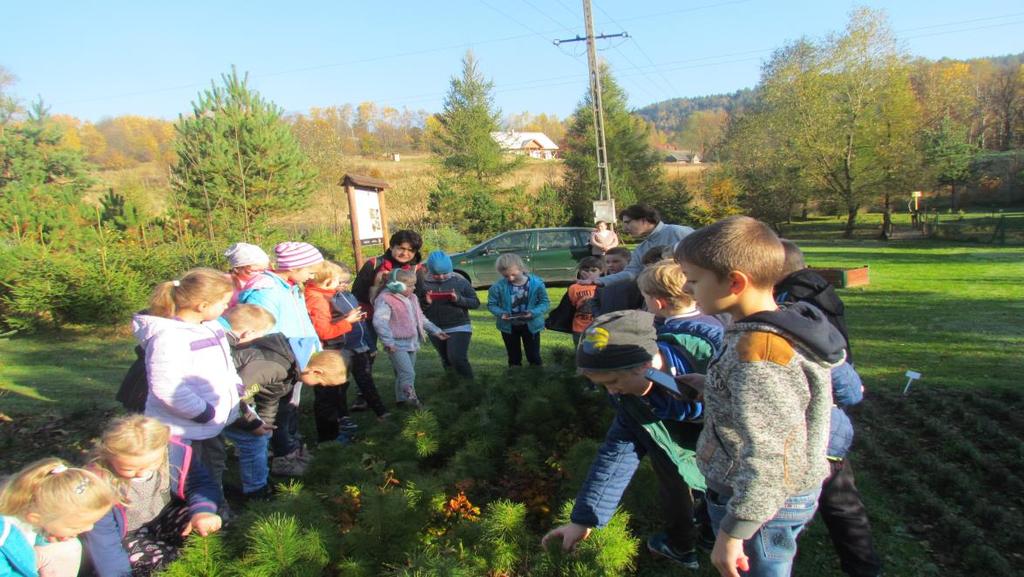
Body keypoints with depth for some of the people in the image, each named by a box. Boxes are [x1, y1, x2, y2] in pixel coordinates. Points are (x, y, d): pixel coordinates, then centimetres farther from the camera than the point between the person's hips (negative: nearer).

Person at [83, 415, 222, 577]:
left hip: (166, 518, 3)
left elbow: (201, 483, -11)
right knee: (159, 560, -26)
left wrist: (202, 510, -32)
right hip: (127, 536, -3)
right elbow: (102, 537, -23)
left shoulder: (174, 453, -24)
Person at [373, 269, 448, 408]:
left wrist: (435, 330, 19)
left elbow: (420, 318, 23)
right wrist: (388, 341, -32)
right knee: (407, 373, -16)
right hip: (397, 345, -8)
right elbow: (379, 321, -24)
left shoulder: (412, 298, 13)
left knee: (406, 373, 14)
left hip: (412, 343, 8)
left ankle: (401, 399, 25)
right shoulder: (385, 299, -14)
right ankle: (411, 398, -11)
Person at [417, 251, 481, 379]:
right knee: (447, 361, 19)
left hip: (459, 327, -3)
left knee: (458, 359, -17)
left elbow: (476, 302, -6)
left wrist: (459, 299, -23)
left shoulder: (459, 281, -8)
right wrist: (425, 302, -21)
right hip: (435, 330, 3)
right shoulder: (423, 283, -5)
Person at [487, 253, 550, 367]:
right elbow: (492, 304, -7)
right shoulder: (498, 286, -18)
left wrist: (533, 313, -29)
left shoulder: (536, 283, -20)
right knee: (514, 358, 18)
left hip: (531, 325, -1)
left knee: (534, 356, 13)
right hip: (508, 326, 1)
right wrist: (501, 313, -26)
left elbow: (545, 303, -12)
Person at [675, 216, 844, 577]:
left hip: (763, 507, -9)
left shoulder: (757, 354, -31)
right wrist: (710, 385, 14)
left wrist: (732, 532, -25)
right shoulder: (784, 328, 0)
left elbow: (766, 459, -31)